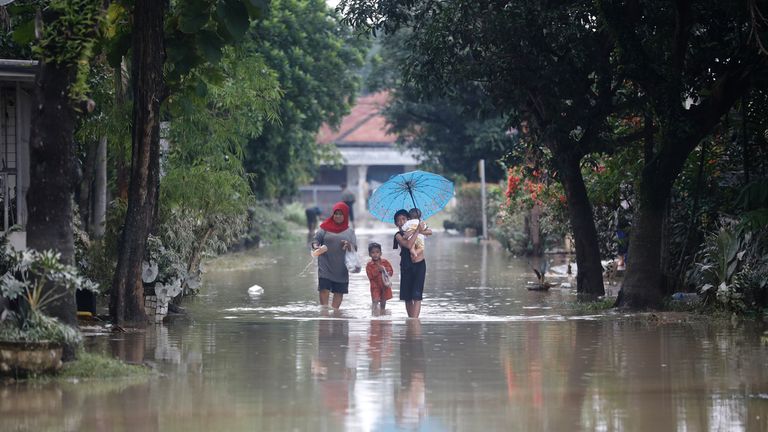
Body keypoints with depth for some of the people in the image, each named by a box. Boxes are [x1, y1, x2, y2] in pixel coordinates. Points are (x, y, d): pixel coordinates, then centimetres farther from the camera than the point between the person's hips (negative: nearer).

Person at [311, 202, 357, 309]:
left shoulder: (350, 232, 11)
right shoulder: (325, 228, 5)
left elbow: (355, 249, 8)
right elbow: (316, 239, 0)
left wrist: (349, 245, -14)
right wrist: (315, 246, -23)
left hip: (341, 267, 2)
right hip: (326, 265, -2)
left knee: (339, 292, 2)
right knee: (324, 288, -12)